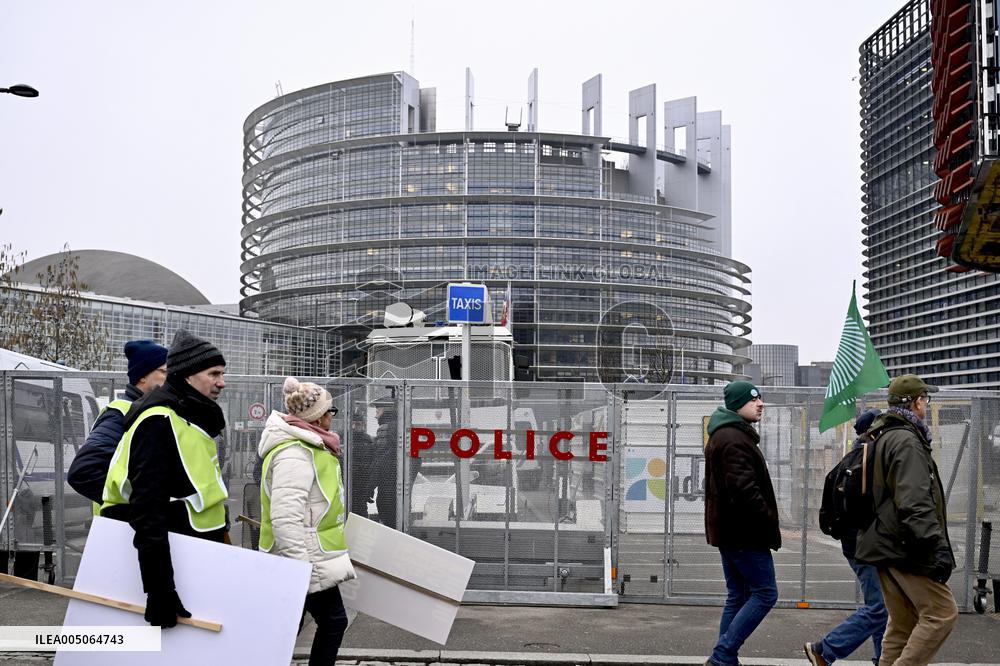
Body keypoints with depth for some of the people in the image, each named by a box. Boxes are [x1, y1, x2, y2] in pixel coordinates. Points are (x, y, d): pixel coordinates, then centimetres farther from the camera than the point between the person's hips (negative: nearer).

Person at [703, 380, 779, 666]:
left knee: (738, 596, 13)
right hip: (745, 532, -10)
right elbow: (745, 490, -25)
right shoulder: (735, 439, -16)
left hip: (728, 531, 10)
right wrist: (770, 523, -17)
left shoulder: (722, 436, 18)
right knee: (765, 593, -5)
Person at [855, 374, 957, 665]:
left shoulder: (883, 438, 19)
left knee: (903, 623, 12)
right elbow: (915, 503, -24)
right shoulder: (907, 441, -14)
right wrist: (937, 545, -26)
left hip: (887, 544, 10)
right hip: (906, 547, -10)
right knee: (942, 613, -6)